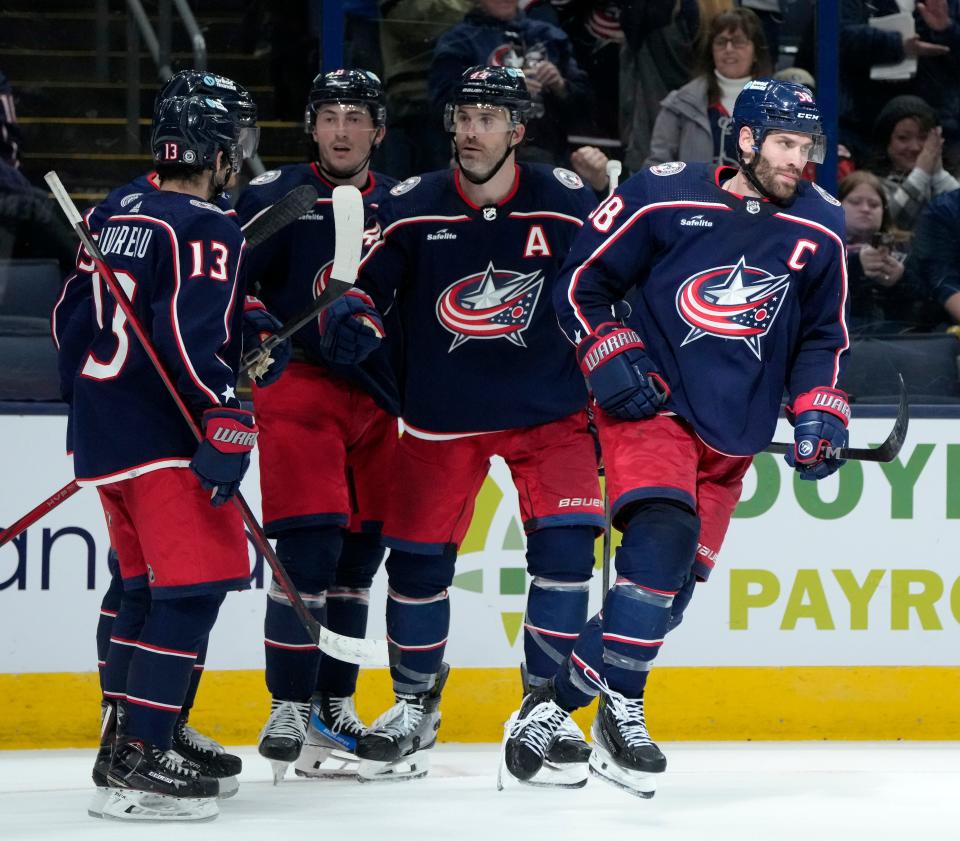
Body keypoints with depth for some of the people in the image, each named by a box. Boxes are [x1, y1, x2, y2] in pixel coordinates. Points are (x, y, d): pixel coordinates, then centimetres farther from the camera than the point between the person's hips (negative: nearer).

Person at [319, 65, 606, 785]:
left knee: (564, 544, -13)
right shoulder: (410, 210, -9)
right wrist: (348, 313, -22)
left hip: (548, 408, -1)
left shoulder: (566, 204, -10)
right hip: (442, 415, 1)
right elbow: (363, 284, 0)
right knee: (418, 556, 1)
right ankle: (415, 706, 22)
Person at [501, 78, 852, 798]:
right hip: (650, 404, -5)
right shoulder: (664, 198, -8)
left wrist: (819, 411, 2)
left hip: (732, 435, 5)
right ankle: (620, 711, -18)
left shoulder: (819, 229, 3)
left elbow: (823, 334, 16)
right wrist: (611, 357, -12)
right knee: (663, 536, -27)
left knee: (675, 580, 3)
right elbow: (581, 284, 0)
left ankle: (564, 698, 18)